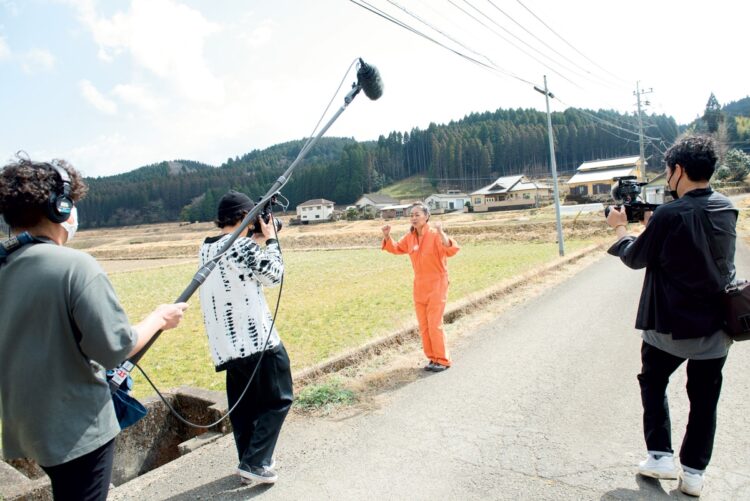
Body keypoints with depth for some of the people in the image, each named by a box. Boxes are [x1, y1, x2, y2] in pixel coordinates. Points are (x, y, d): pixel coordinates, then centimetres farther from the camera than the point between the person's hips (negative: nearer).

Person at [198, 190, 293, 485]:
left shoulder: (206, 249, 11)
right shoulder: (243, 245, -15)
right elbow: (274, 275, -5)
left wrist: (255, 243, 15)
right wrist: (270, 239, 3)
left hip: (225, 342, 8)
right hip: (256, 336, -8)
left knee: (241, 404, 17)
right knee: (278, 399, 6)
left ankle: (248, 463, 26)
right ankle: (255, 463, 6)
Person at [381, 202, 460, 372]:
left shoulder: (435, 235, -17)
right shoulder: (410, 237, 2)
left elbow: (452, 250, -31)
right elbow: (396, 249, 18)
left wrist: (441, 233, -46)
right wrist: (387, 236, 0)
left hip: (437, 284, -7)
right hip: (419, 286, 7)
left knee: (435, 324, -4)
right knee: (423, 326, 11)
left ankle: (442, 360, 12)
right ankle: (432, 358, 25)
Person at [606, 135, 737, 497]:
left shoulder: (669, 215, -20)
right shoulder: (727, 209, 0)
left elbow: (635, 258, -8)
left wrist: (620, 227, 8)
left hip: (671, 324, -5)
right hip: (717, 324, 5)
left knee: (652, 381, 18)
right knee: (704, 398, 15)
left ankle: (660, 456, 19)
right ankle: (693, 472, 24)